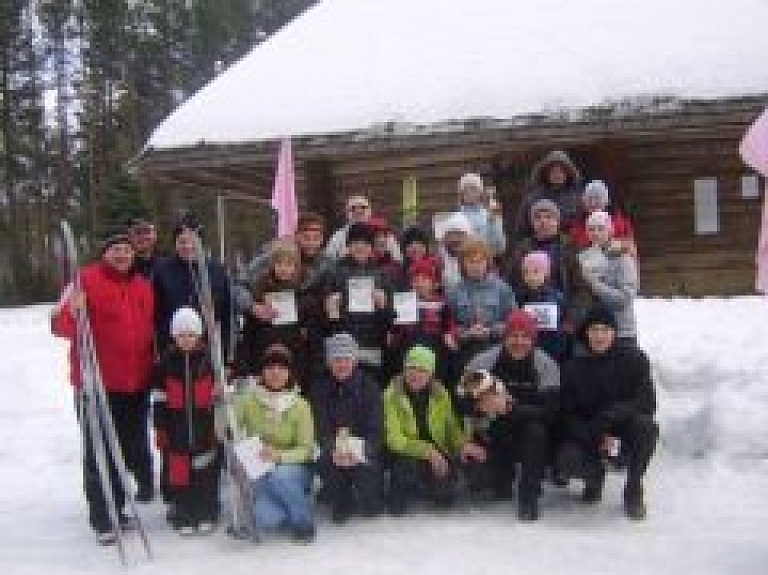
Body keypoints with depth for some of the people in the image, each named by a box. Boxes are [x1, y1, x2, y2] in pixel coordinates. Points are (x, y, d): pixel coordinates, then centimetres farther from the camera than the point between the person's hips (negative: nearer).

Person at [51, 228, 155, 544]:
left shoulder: (143, 285, 12)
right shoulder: (86, 280, -7)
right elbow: (59, 325, -12)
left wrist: (154, 369, 19)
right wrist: (73, 313, -33)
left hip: (136, 384, 6)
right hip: (97, 383, -6)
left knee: (135, 447, 14)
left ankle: (116, 507, 29)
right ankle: (103, 518, 4)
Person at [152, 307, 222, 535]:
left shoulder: (209, 360, -2)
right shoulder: (166, 363, -1)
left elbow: (219, 396, 4)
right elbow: (160, 401, 2)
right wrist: (161, 429, -1)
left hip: (205, 428, 0)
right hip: (177, 429, 0)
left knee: (206, 473, 6)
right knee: (178, 471, 4)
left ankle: (207, 514, 18)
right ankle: (182, 514, 15)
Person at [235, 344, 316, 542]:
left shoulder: (300, 406, -7)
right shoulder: (248, 400, -8)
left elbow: (306, 449, -6)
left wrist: (279, 456, -25)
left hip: (291, 468, 1)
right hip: (258, 473, 0)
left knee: (281, 475, -36)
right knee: (266, 521, -27)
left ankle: (303, 520, -10)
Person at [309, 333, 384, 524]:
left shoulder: (369, 386, -1)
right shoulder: (319, 388, 1)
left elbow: (376, 429, -8)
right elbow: (319, 429, -8)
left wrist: (359, 449, -28)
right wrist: (334, 450, -29)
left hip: (364, 447, -1)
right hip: (332, 448, 1)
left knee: (367, 466, -31)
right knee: (326, 463, -30)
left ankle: (371, 503, 6)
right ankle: (341, 505, 1)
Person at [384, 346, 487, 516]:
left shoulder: (440, 395, -1)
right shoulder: (392, 396, -14)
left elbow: (451, 427, 7)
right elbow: (394, 439, -19)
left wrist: (463, 444, -16)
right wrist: (428, 452, -31)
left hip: (436, 454, 4)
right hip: (404, 453, -3)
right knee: (407, 466, -36)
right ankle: (398, 496, -3)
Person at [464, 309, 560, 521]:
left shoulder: (545, 365, -11)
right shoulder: (485, 361, -8)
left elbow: (549, 411, -21)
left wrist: (511, 408, -34)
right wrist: (481, 405, -33)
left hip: (532, 439, -1)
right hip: (494, 438, 1)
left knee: (535, 430, -33)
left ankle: (529, 498, -23)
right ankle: (501, 480, 21)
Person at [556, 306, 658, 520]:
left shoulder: (634, 359, -6)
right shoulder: (574, 367, -1)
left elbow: (647, 403, -16)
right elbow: (568, 415, -3)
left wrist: (610, 416, -30)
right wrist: (596, 438, -20)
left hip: (626, 435, -1)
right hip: (588, 436, 1)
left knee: (645, 425, -34)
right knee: (566, 461, -28)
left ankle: (634, 489, -10)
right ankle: (595, 474, 11)